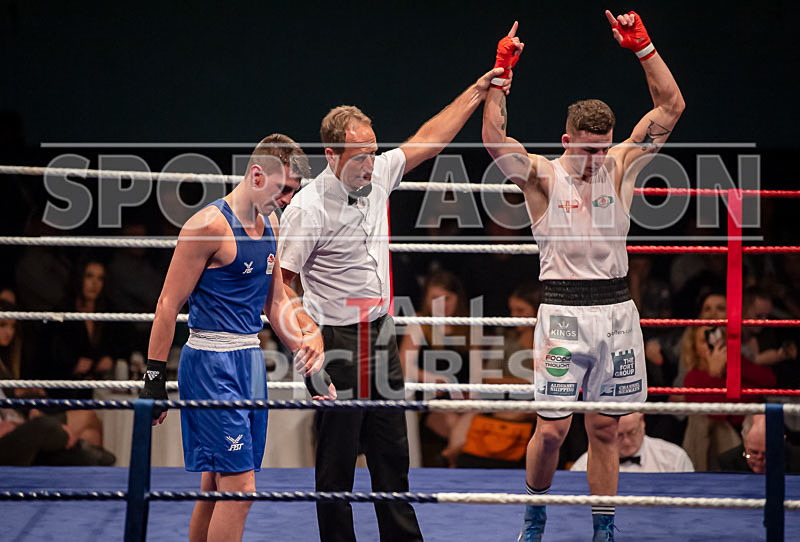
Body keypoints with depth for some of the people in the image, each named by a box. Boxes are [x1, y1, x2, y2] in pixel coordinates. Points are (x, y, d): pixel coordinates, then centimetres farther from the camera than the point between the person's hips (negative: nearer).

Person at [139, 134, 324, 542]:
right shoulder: (210, 225, -13)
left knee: (216, 485, 11)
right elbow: (168, 304, -12)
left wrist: (303, 351, 12)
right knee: (239, 487, -13)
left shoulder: (269, 225, 13)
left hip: (250, 360, 8)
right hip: (211, 362, -8)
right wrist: (154, 378, -13)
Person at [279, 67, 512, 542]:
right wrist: (302, 324, -27)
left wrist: (477, 92, 18)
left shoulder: (378, 175, 2)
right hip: (338, 343, -7)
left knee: (392, 450, 13)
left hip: (381, 337, 7)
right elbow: (280, 282, -13)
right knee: (338, 458, -1)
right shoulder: (308, 207, -16)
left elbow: (429, 140, 16)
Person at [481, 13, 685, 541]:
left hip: (616, 309, 3)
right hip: (564, 312, -3)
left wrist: (643, 47, -6)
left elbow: (671, 107, 3)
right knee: (551, 429, -5)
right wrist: (501, 71, -21)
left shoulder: (619, 166, 7)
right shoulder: (542, 176, -1)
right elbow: (494, 140, -18)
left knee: (605, 428, 7)